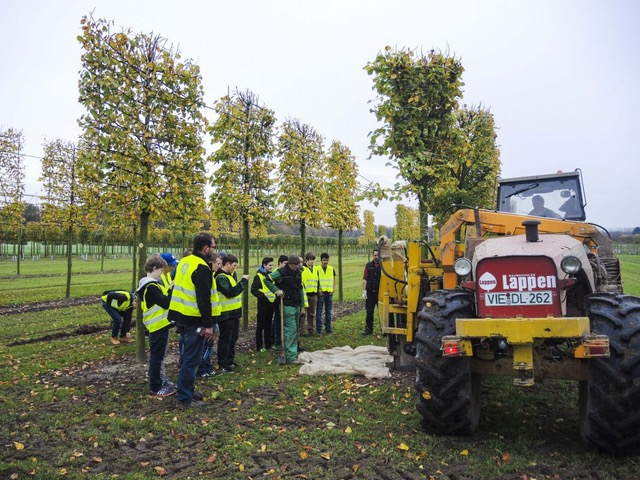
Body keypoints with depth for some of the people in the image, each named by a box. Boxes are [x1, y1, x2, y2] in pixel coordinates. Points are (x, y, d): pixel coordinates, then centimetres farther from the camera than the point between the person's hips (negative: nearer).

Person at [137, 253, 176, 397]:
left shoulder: (149, 283, 12)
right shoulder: (151, 287, -21)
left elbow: (162, 299, 15)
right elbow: (166, 303, -24)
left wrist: (170, 289, 2)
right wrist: (173, 288, -17)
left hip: (159, 324, 10)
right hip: (159, 325, -10)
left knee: (157, 356, 20)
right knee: (157, 356, -2)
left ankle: (159, 381, 32)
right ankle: (155, 388, 7)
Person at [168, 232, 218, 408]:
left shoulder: (184, 261, 9)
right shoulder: (202, 268, -20)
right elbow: (204, 299, -23)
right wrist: (208, 324, -18)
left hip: (180, 315, 10)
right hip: (193, 320, -9)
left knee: (188, 356, 21)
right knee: (192, 359, 1)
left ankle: (187, 391, 32)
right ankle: (184, 399, 9)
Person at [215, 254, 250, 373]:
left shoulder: (230, 274, 13)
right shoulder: (221, 277, -18)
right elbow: (230, 292, -25)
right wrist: (243, 281, -18)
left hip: (234, 312, 10)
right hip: (226, 314, -10)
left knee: (233, 338, 17)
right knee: (225, 339, -1)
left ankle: (230, 362, 30)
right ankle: (222, 366, 9)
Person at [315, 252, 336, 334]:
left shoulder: (331, 269, 7)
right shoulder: (317, 269, -4)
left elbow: (334, 280, 13)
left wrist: (333, 289, 1)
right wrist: (318, 290, -11)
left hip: (329, 293, 4)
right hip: (321, 293, -4)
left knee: (328, 311, 10)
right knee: (319, 311, -1)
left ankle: (328, 328, 19)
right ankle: (318, 329, 4)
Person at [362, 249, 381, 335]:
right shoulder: (368, 266, 6)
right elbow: (365, 279, 6)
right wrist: (364, 291, -1)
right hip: (370, 292, 2)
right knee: (369, 312, 6)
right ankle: (368, 329, 14)